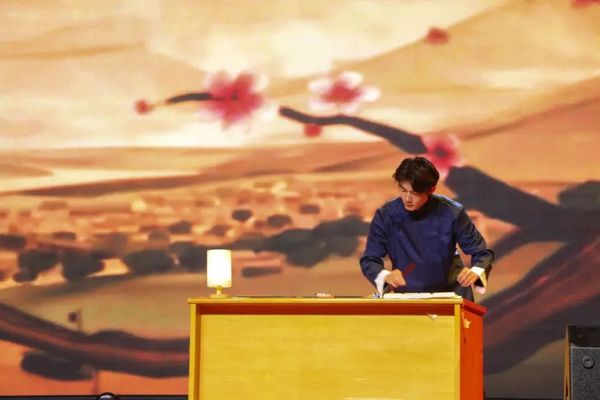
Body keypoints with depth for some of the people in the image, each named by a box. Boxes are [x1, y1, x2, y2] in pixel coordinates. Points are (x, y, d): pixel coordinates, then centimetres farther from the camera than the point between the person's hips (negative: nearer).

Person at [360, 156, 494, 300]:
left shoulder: (451, 213, -12)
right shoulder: (386, 216, -10)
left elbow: (482, 253, -3)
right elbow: (369, 261, -4)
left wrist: (475, 272, -25)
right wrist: (386, 276, -25)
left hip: (451, 293, -1)